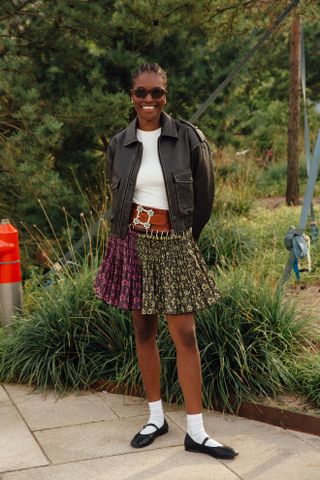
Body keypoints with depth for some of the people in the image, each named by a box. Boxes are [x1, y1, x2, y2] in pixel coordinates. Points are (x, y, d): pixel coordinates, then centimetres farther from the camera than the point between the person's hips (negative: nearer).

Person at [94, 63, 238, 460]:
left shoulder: (189, 138, -6)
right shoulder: (118, 144, 2)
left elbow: (204, 197, 2)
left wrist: (183, 240, 8)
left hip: (174, 246, -3)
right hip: (132, 244, 3)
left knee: (185, 336, -3)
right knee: (143, 330, 9)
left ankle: (196, 432, 5)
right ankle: (156, 417, 23)